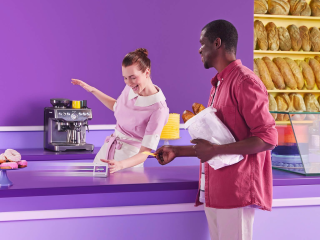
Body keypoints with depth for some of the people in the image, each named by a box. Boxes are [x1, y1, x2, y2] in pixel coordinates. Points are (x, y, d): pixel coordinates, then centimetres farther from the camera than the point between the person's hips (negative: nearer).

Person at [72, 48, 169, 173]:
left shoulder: (159, 109, -22)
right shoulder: (130, 88, -1)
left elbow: (144, 153, -24)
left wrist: (121, 165, -41)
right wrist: (92, 90, 18)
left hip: (129, 158, -6)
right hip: (107, 148, 6)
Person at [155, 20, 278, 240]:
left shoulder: (244, 81, -11)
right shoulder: (218, 85, 16)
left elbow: (268, 138, -16)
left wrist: (215, 150, -18)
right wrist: (177, 151, 18)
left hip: (235, 191, -8)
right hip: (215, 191, 8)